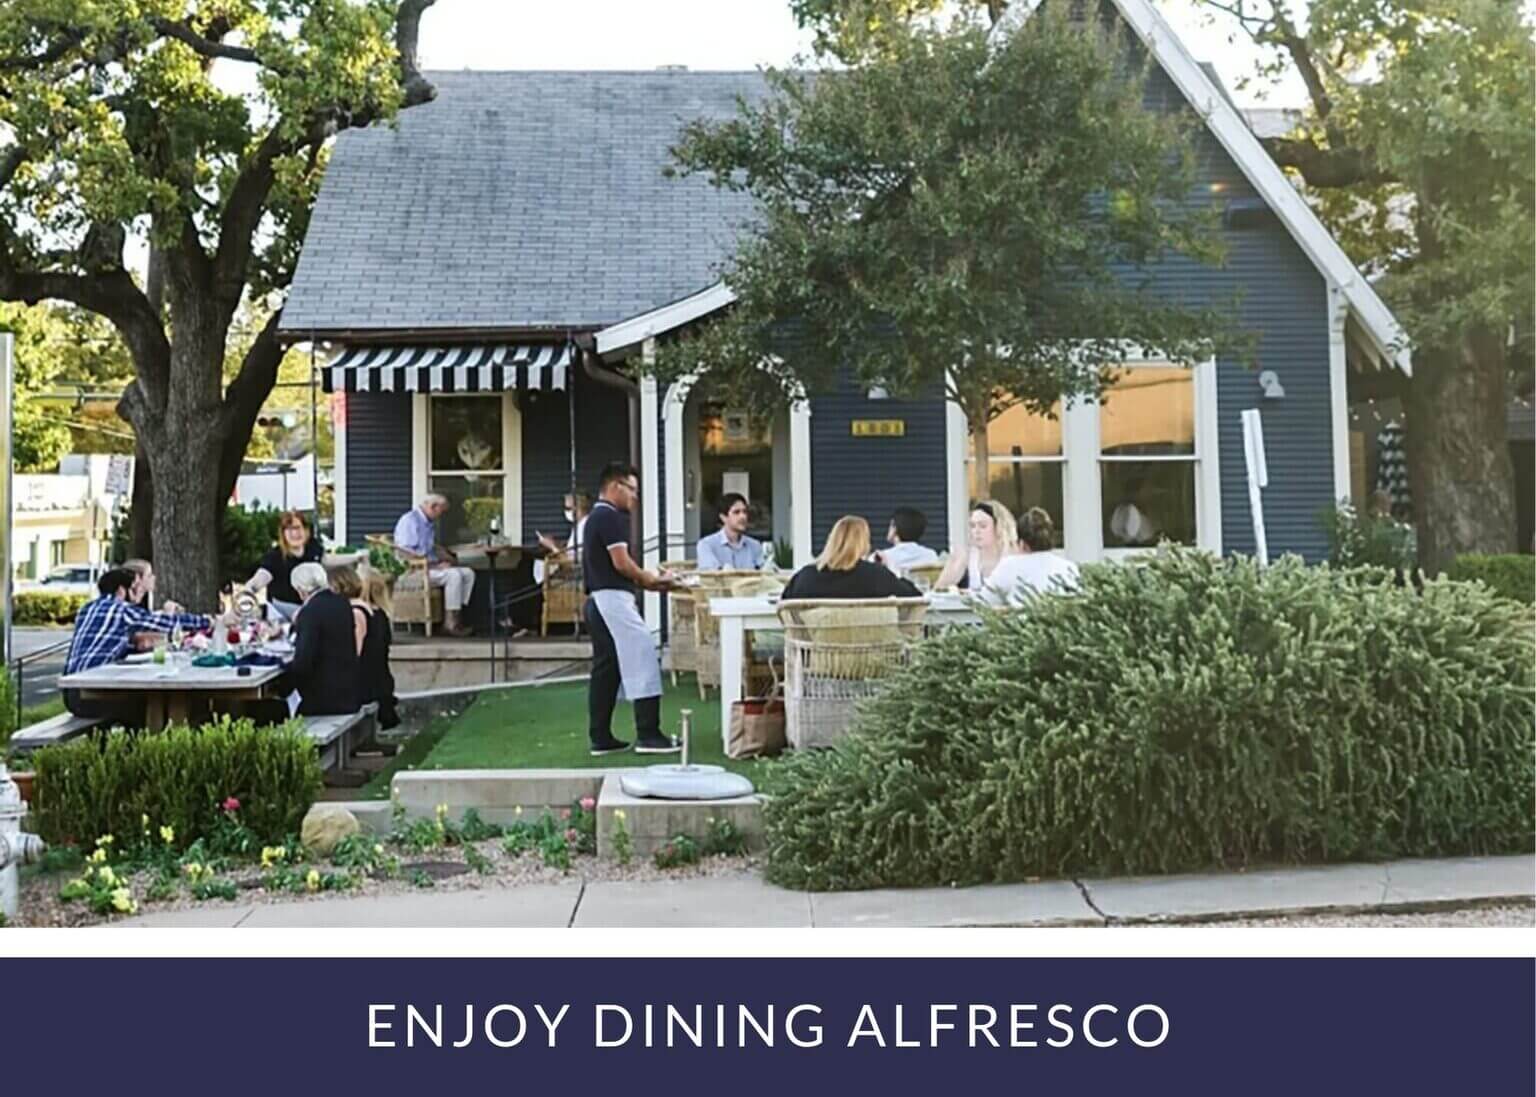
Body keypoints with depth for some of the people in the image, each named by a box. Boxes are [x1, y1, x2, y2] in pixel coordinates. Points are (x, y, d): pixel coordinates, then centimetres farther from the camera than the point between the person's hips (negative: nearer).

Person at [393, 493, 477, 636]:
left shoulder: (429, 523, 16)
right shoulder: (410, 521, -14)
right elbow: (407, 555, -22)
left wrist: (446, 557, 7)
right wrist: (435, 564, -20)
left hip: (431, 565, 10)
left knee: (468, 573, -4)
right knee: (453, 575, -29)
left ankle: (457, 617, -10)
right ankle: (450, 623, -24)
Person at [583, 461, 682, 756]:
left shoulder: (596, 517, 20)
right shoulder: (610, 516, -11)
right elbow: (621, 563, -17)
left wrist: (648, 578, 13)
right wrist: (649, 581, -1)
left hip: (598, 601, 11)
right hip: (612, 599, -11)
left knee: (606, 668, 10)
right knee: (643, 658, -10)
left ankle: (600, 738, 11)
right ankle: (648, 734, -11)